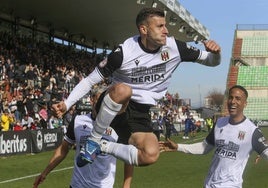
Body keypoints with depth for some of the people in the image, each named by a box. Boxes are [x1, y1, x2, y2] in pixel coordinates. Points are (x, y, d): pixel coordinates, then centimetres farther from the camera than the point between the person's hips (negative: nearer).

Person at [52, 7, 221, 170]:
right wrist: (66, 104, -21)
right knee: (123, 89, -41)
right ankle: (94, 139, -19)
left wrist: (215, 53, -21)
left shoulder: (174, 47, -5)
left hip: (140, 115, 3)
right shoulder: (123, 52, -16)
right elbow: (90, 80, -9)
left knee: (151, 155, -28)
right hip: (114, 105, -3)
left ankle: (103, 147, -5)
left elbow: (211, 61, 3)